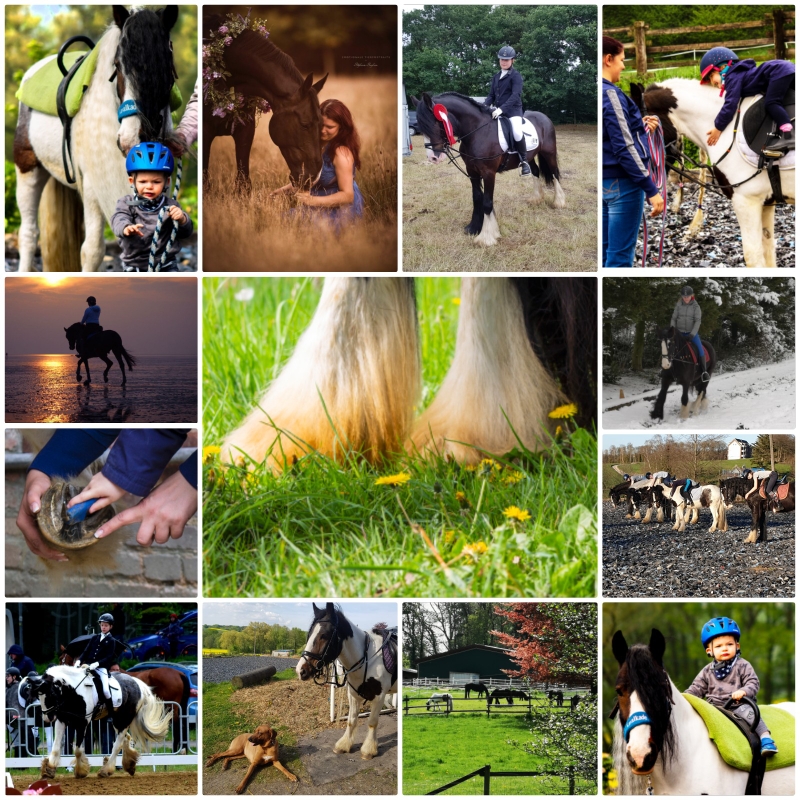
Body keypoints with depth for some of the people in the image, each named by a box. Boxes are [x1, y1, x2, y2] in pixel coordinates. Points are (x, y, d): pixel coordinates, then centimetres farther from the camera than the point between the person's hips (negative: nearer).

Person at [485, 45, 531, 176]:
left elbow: (515, 95, -18)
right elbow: (492, 95, 19)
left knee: (517, 133, -31)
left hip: (513, 110, -8)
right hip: (498, 110, 8)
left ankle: (524, 161, -15)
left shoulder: (516, 76, -5)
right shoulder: (496, 77, 16)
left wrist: (502, 108, -30)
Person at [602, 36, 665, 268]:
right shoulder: (610, 94, -16)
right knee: (620, 257, -5)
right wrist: (651, 190, -18)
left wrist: (638, 126, 16)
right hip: (622, 183, -9)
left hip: (605, 182, 9)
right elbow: (624, 148, -20)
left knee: (607, 253, 14)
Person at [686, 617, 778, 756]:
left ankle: (766, 739, -39)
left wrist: (743, 691, -27)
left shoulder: (743, 666, 4)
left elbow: (753, 683, -5)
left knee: (747, 712, -34)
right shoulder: (707, 671, 16)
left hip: (739, 705, -4)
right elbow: (697, 688, 18)